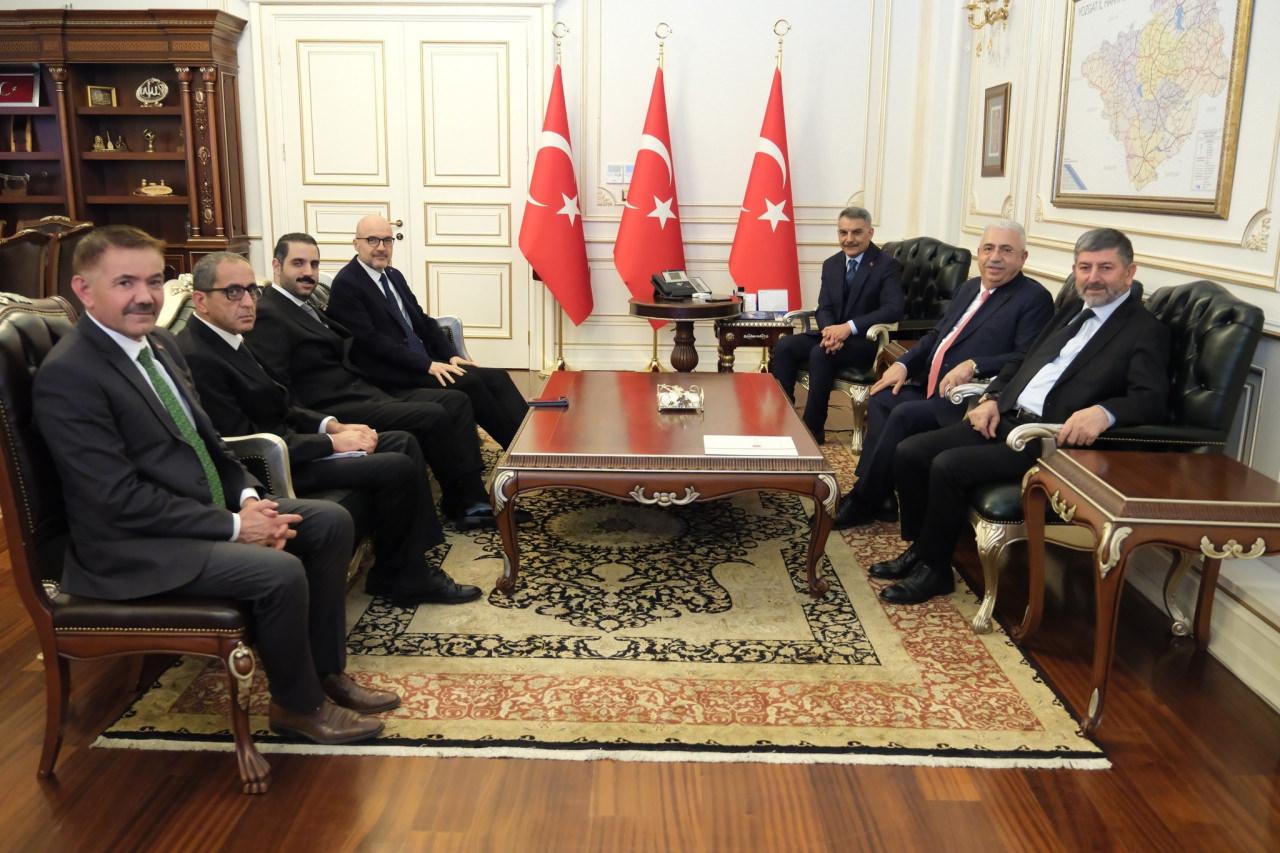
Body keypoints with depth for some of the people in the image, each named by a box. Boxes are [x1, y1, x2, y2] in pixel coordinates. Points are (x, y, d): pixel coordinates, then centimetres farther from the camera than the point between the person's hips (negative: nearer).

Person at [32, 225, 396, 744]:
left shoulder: (159, 343, 8)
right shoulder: (67, 375, -19)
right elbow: (121, 499, -23)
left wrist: (247, 497, -4)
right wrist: (233, 526, -20)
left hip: (207, 507, 9)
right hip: (133, 545, -9)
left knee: (330, 522, 3)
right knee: (279, 571, -26)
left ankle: (326, 671, 13)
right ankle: (299, 705, 0)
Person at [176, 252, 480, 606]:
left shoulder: (229, 339, 9)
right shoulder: (198, 359, -22)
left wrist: (332, 425, 0)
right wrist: (332, 442, -18)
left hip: (282, 442, 10)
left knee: (404, 443, 7)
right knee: (398, 468, -16)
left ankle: (418, 568, 6)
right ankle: (394, 576, 7)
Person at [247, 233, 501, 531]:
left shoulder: (306, 306, 20)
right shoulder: (267, 315, -10)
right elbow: (277, 391, -17)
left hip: (360, 392, 11)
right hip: (334, 409, -10)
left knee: (456, 401, 1)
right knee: (434, 416, -22)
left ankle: (474, 499, -9)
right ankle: (459, 503, -2)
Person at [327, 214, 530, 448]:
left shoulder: (394, 276, 16)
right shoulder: (346, 284, -8)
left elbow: (422, 321, 17)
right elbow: (371, 340, -17)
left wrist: (452, 356, 1)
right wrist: (427, 365, -21)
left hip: (423, 363, 8)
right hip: (392, 376, -8)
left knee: (496, 377, -11)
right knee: (469, 383, -25)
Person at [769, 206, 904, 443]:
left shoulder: (887, 266, -7)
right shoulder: (831, 264, 11)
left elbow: (893, 309, -19)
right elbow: (824, 308, 7)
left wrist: (849, 327, -29)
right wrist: (830, 331, -18)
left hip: (867, 341, -6)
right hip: (834, 334, 6)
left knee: (820, 353, -33)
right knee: (784, 345, -18)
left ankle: (813, 430, -23)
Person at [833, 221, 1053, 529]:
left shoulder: (1034, 298, -5)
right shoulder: (969, 287, 19)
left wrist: (973, 366, -28)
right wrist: (903, 364, 6)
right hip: (931, 388, 8)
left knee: (904, 415, -24)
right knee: (881, 399, -12)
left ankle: (865, 501, -9)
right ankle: (881, 496, -11)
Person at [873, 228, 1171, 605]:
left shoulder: (1146, 332, -3)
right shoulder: (1071, 310, 20)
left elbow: (1152, 401, -16)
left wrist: (1104, 412, -37)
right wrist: (993, 398, 7)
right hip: (1004, 418, 8)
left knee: (949, 466, -25)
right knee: (909, 453, -6)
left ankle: (934, 568, -4)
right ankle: (919, 548, 11)